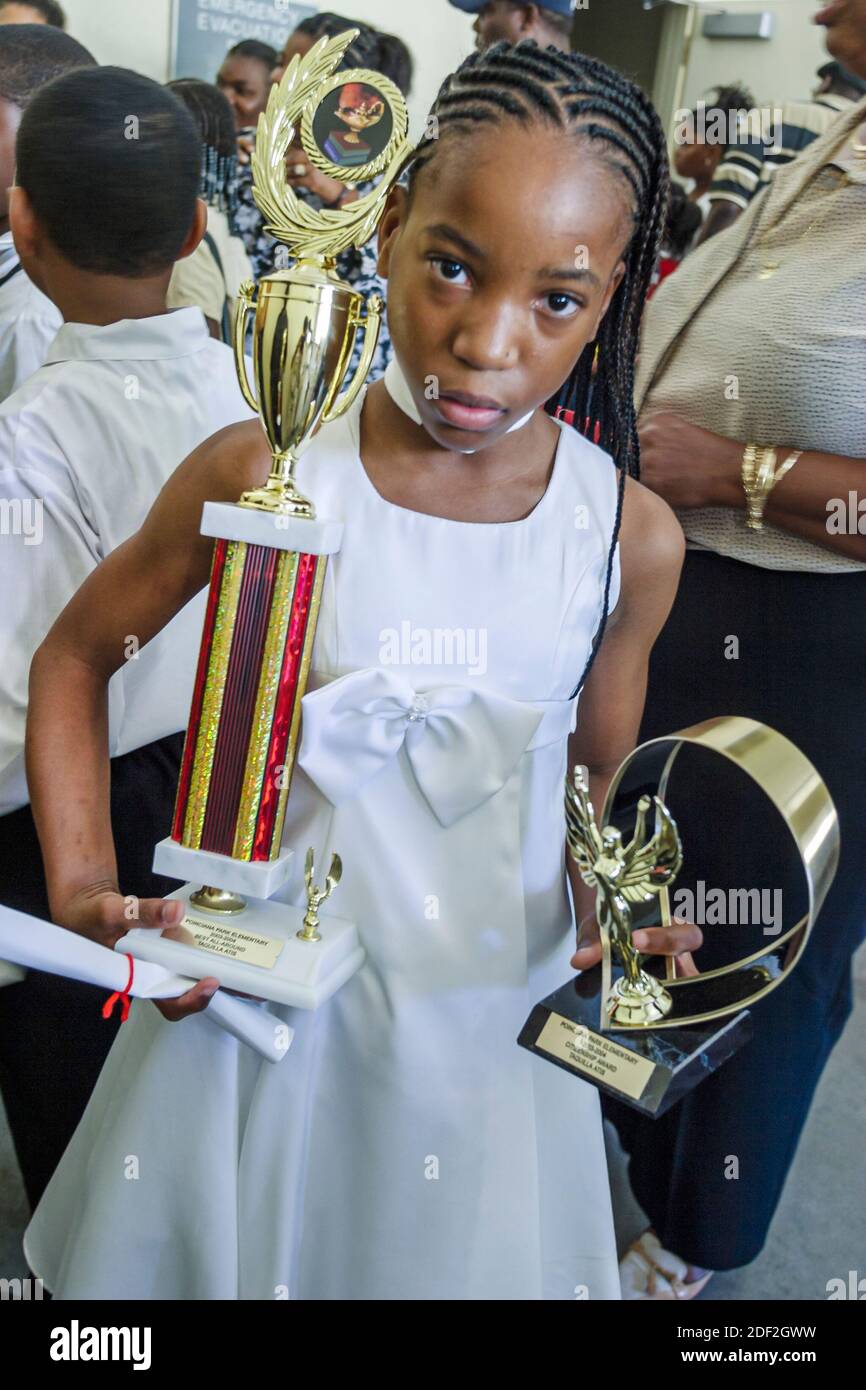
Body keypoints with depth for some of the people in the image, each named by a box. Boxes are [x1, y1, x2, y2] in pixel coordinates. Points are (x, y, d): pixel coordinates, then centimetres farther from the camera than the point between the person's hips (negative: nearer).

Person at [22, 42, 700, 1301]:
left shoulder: (630, 537, -10)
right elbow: (76, 658, -1)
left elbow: (600, 778, 5)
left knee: (458, 1253, 22)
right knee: (225, 1248, 20)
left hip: (489, 1008, 2)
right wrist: (82, 888, -12)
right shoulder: (264, 478, -16)